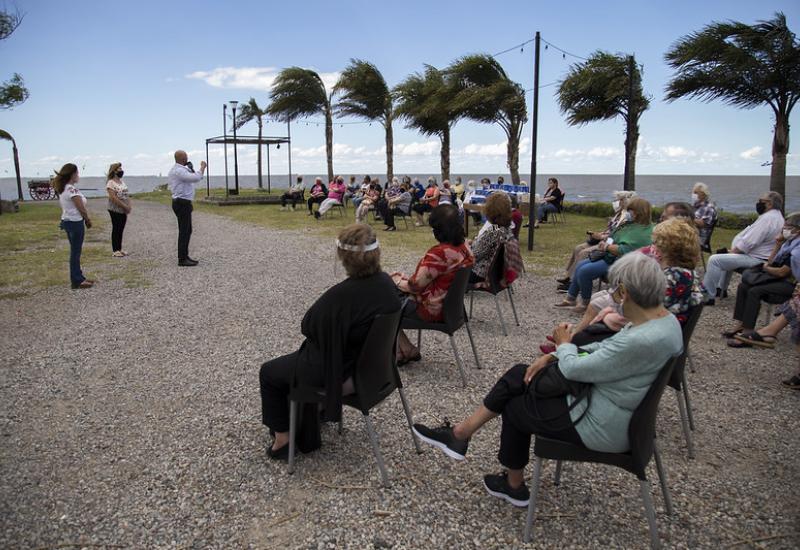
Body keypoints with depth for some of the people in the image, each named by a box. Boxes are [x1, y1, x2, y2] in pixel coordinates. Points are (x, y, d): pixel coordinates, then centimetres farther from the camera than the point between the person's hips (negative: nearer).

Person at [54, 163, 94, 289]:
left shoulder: (62, 189, 10)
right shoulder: (72, 190, -20)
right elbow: (81, 208, -19)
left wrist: (85, 219, 6)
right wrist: (88, 220, -2)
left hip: (67, 221, 10)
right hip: (75, 222, -10)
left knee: (75, 251, 16)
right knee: (76, 252, -2)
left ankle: (78, 277, 25)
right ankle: (77, 281, 5)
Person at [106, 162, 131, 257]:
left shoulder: (122, 182, 13)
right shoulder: (111, 183, -11)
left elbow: (126, 195, 13)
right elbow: (113, 197, -20)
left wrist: (129, 206, -2)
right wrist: (124, 206, -20)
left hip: (123, 211, 7)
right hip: (115, 210, -7)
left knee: (121, 229, 10)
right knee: (116, 229, -2)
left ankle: (120, 249, 17)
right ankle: (115, 250, 4)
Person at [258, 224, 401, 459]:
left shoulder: (341, 294, -34)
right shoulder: (386, 282, -10)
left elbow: (307, 327, -18)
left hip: (338, 368, -8)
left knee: (268, 372, 17)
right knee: (302, 356, 34)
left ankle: (282, 440, 24)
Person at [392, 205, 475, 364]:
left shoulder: (438, 254, -30)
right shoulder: (465, 248, -3)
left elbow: (414, 286, -22)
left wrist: (397, 281, -1)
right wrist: (405, 278, 8)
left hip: (432, 310, -9)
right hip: (451, 305, 9)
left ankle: (405, 351, 18)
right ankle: (405, 350, 20)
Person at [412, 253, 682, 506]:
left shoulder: (644, 340, -33)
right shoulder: (662, 318, -2)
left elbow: (573, 369, -24)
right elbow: (605, 349, 8)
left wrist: (564, 344, -3)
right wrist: (553, 356, 0)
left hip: (602, 427, -9)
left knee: (515, 407, 10)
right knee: (518, 375, 6)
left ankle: (514, 487, 32)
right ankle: (461, 432, 16)